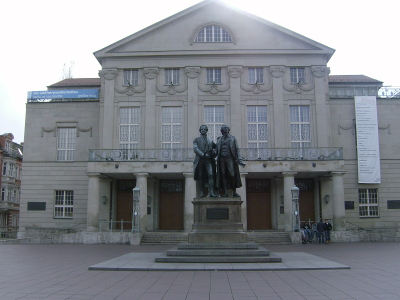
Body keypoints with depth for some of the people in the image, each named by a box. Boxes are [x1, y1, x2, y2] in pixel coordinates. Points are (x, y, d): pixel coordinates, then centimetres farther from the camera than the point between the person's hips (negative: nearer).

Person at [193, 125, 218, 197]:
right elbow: (195, 148, -3)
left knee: (211, 175, -13)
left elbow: (215, 147, 26)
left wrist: (215, 152, 3)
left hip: (209, 160, 1)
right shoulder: (196, 139, 11)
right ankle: (202, 193, 6)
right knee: (201, 177, 1)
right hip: (200, 160, -1)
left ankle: (211, 192, -16)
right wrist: (203, 154, -14)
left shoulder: (210, 140, 19)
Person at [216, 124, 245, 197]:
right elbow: (217, 150, 20)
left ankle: (234, 192, -1)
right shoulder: (219, 139, 18)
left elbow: (237, 149, 6)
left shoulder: (233, 138, 12)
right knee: (223, 175, -1)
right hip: (222, 159, 2)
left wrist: (239, 159, -5)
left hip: (230, 158, -2)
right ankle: (225, 192, 2)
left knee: (232, 175, -8)